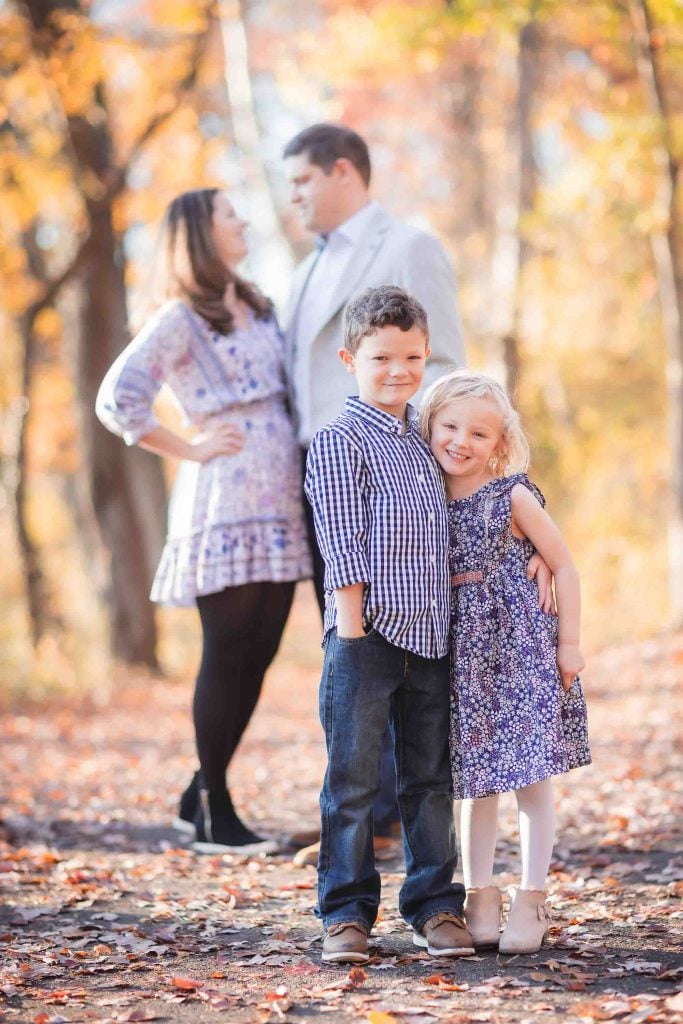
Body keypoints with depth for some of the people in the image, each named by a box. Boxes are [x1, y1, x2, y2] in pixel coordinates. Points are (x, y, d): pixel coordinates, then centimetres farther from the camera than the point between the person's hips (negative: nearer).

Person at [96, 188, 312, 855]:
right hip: (224, 506, -7)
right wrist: (189, 449, -10)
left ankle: (203, 795, 19)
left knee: (257, 655, 7)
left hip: (278, 505, 7)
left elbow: (289, 387, 32)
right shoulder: (179, 321, -5)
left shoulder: (258, 311, 19)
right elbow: (117, 400, -16)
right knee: (227, 656, -3)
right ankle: (213, 814, 6)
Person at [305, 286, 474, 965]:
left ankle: (435, 906, 18)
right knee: (353, 779, -1)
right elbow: (342, 545, -10)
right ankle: (346, 913, 7)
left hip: (430, 636, 6)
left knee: (430, 777, 10)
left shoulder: (424, 437, 14)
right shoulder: (340, 442, -5)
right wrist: (352, 629, -14)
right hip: (368, 636, -6)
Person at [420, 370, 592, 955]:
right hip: (463, 654, 4)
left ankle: (531, 901, 6)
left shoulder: (513, 497, -5)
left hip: (523, 649, -3)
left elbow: (564, 566, -1)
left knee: (531, 779, -2)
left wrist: (569, 643, -4)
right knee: (476, 783, 8)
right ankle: (480, 898, 16)